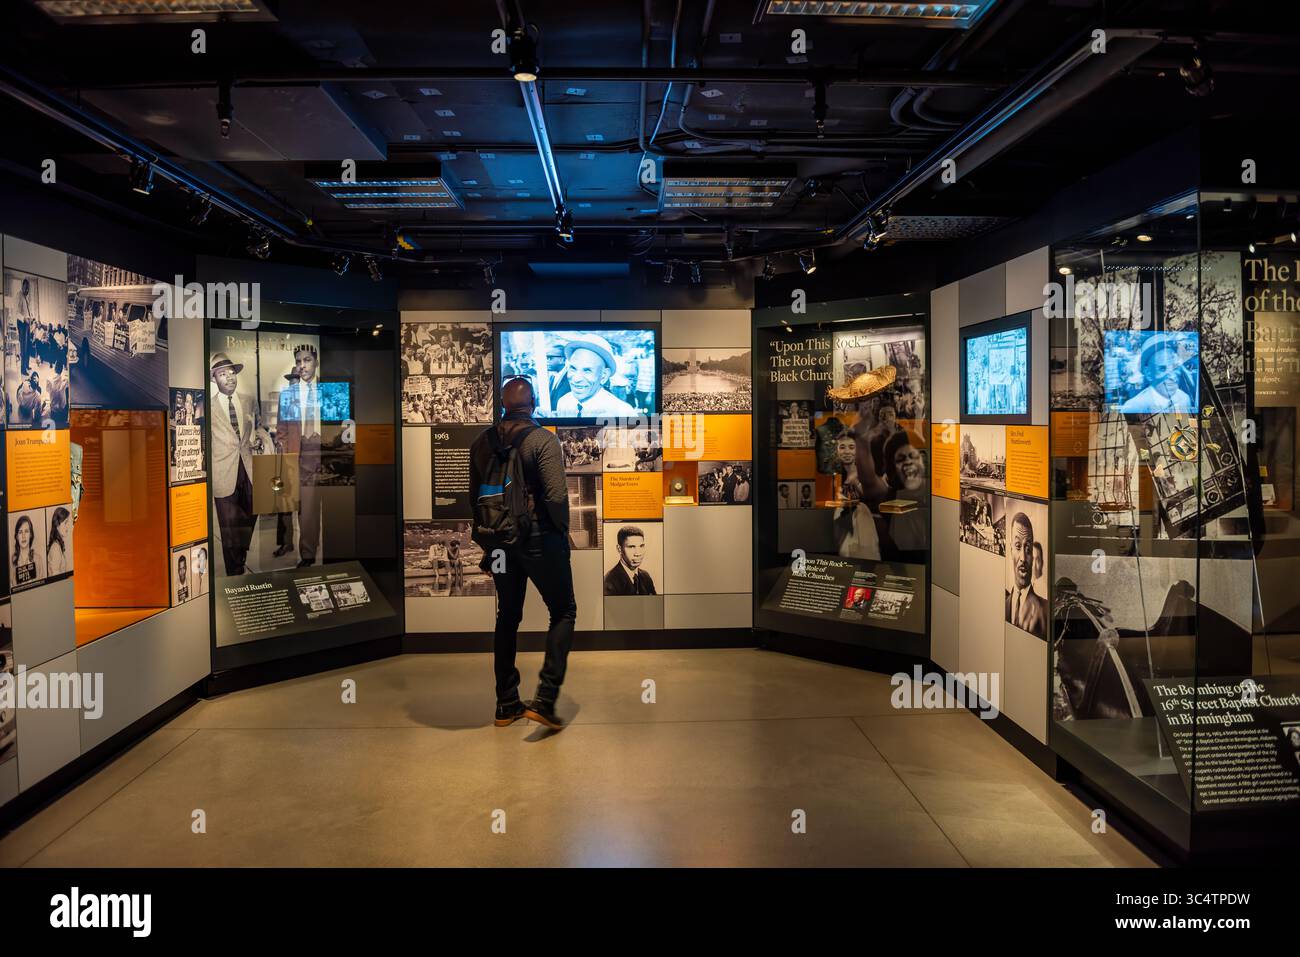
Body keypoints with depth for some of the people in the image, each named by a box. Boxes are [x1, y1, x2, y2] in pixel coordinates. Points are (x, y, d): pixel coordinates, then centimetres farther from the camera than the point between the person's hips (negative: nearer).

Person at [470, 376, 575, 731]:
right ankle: (545, 699, -3)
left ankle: (506, 704, 22)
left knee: (507, 617, 16)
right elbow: (556, 496, -20)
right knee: (563, 612, 8)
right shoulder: (543, 439, -12)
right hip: (539, 539, -5)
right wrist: (561, 531, -3)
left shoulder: (482, 442, 6)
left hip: (500, 542, 6)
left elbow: (475, 496, 11)